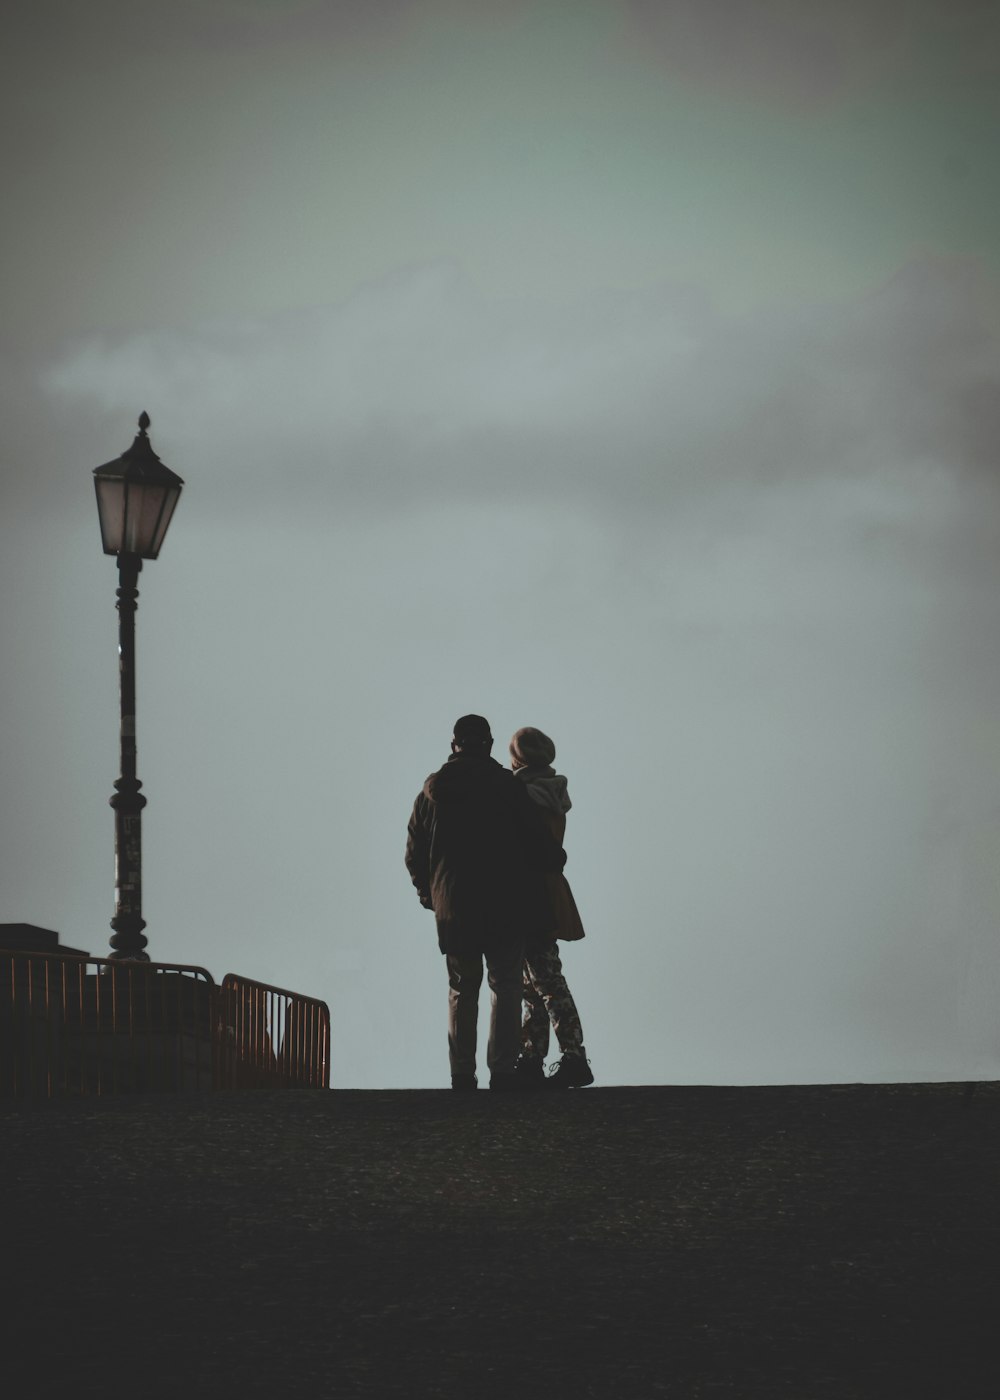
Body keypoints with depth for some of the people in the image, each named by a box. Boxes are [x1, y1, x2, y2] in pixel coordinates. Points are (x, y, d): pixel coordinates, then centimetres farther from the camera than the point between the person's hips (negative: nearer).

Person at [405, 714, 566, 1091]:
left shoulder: (432, 791, 5)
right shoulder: (506, 786, -6)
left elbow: (414, 852, 10)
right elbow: (537, 838, -4)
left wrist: (427, 892, 24)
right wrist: (555, 859, 17)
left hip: (453, 907, 3)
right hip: (505, 905, -3)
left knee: (462, 990, 11)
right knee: (505, 986, 2)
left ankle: (462, 1075, 8)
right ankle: (502, 1071, -6)